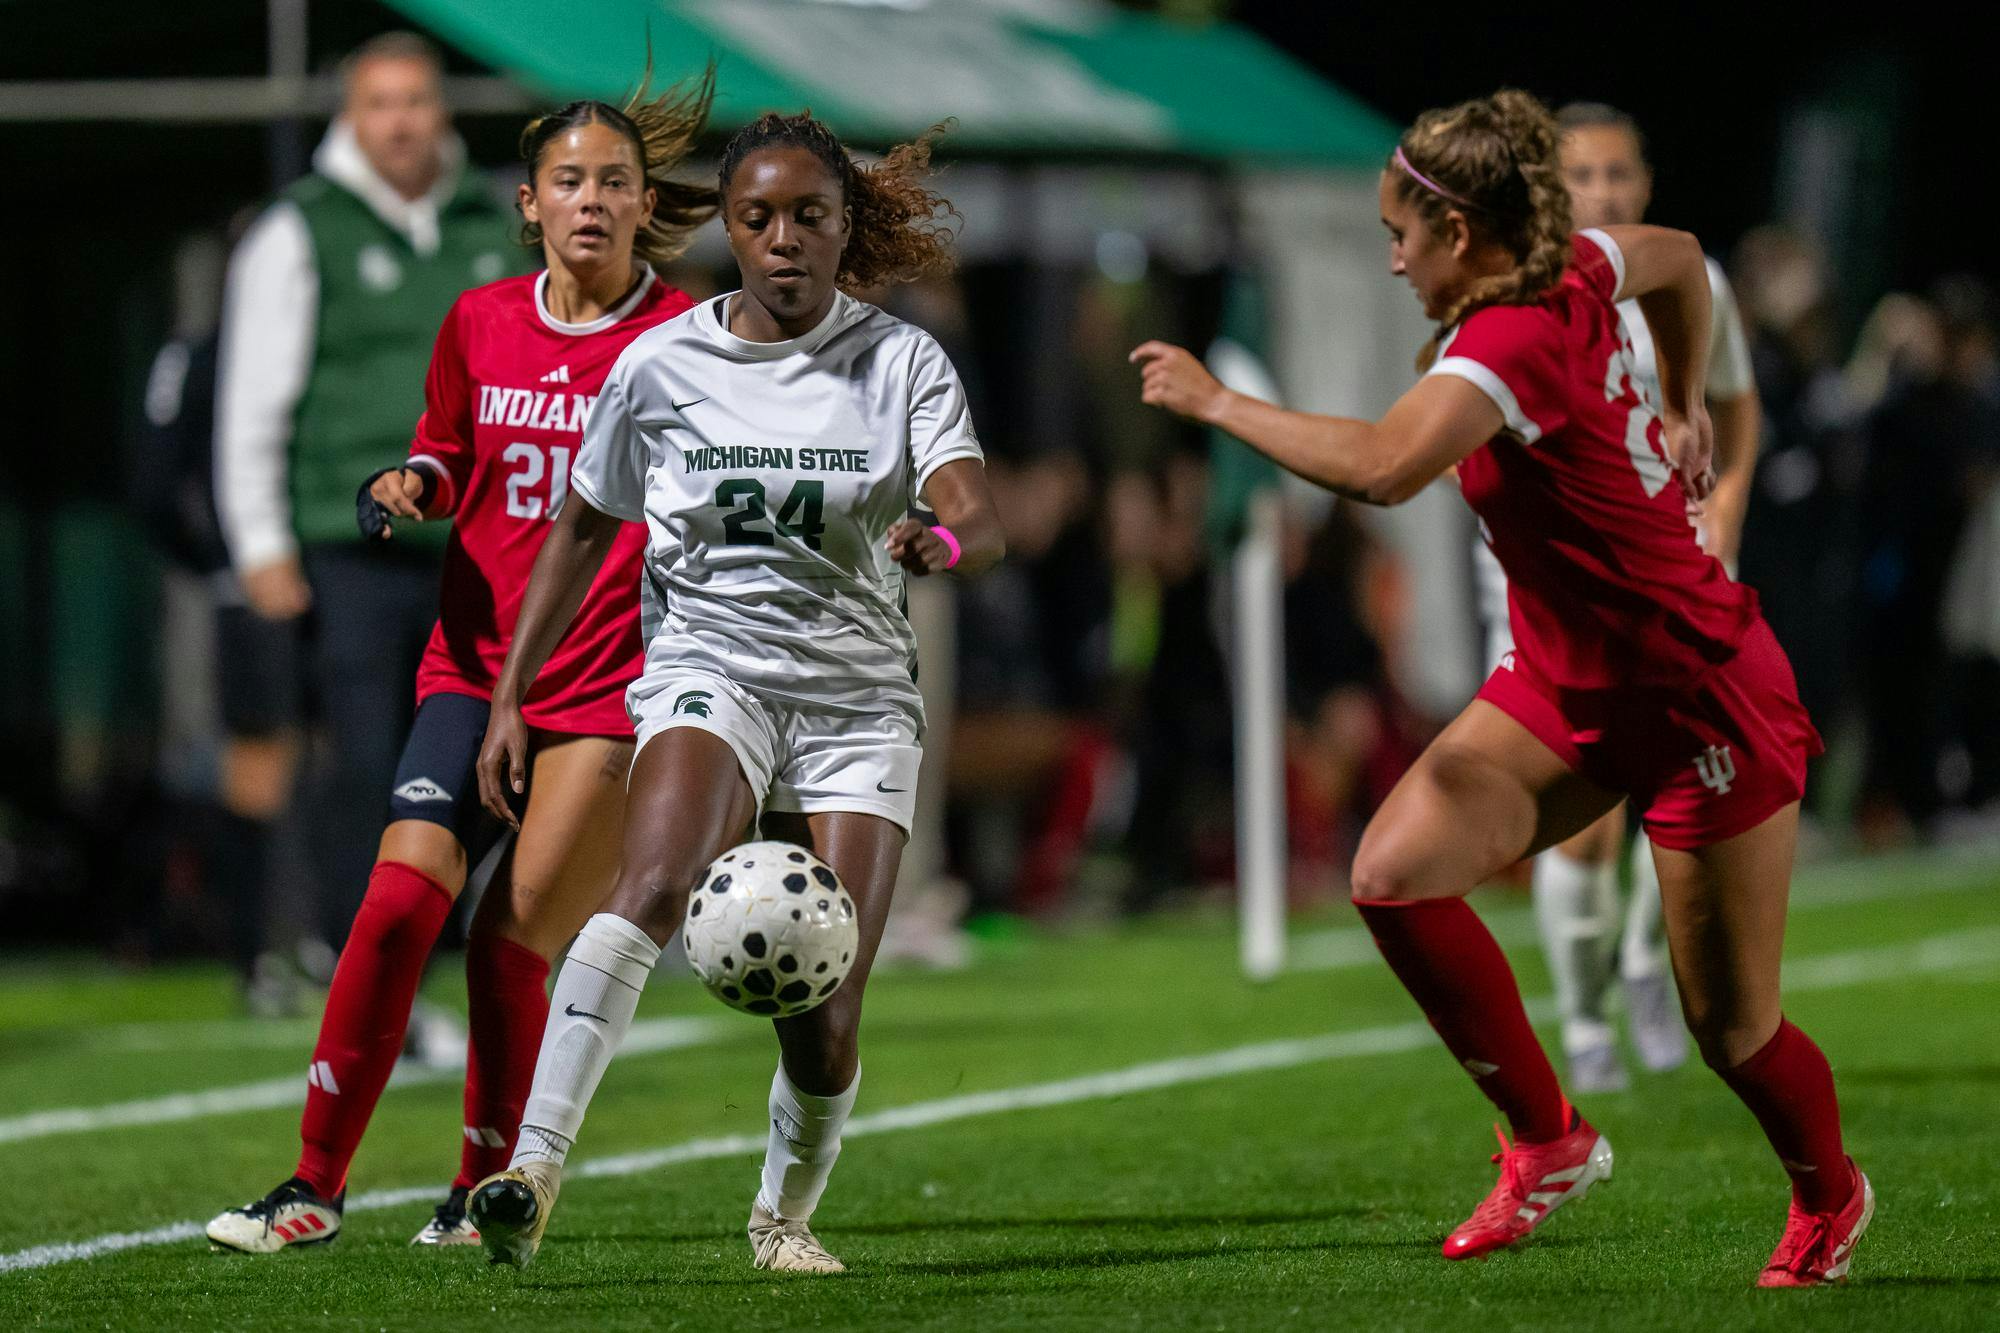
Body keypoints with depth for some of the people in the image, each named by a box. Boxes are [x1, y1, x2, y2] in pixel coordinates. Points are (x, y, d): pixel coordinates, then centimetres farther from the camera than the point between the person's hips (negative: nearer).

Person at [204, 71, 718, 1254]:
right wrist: (408, 486, 2)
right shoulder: (480, 327, 7)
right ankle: (318, 1182, -8)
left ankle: (487, 1194, 14)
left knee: (511, 944, -8)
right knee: (403, 894, -15)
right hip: (475, 664, 3)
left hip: (611, 688, -3)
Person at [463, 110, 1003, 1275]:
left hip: (861, 697, 1)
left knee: (825, 1023, -5)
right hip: (710, 666, -1)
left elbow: (981, 523, -15)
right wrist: (510, 696, 11)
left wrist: (944, 543, -39)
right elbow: (582, 533, 14)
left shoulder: (901, 360, -2)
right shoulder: (661, 365, 1)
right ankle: (533, 1173, -42)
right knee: (656, 885, -33)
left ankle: (785, 1212, 26)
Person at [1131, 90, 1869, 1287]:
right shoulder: (1575, 270, -3)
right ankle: (1548, 1140, 4)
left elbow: (1383, 467, -44)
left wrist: (1216, 401, -33)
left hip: (1697, 696, -9)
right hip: (1567, 682, 9)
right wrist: (1683, 407, 18)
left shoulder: (1516, 340, -29)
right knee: (1394, 874, -9)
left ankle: (1829, 1197, 34)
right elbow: (1680, 258, 20)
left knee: (1732, 1026, 4)